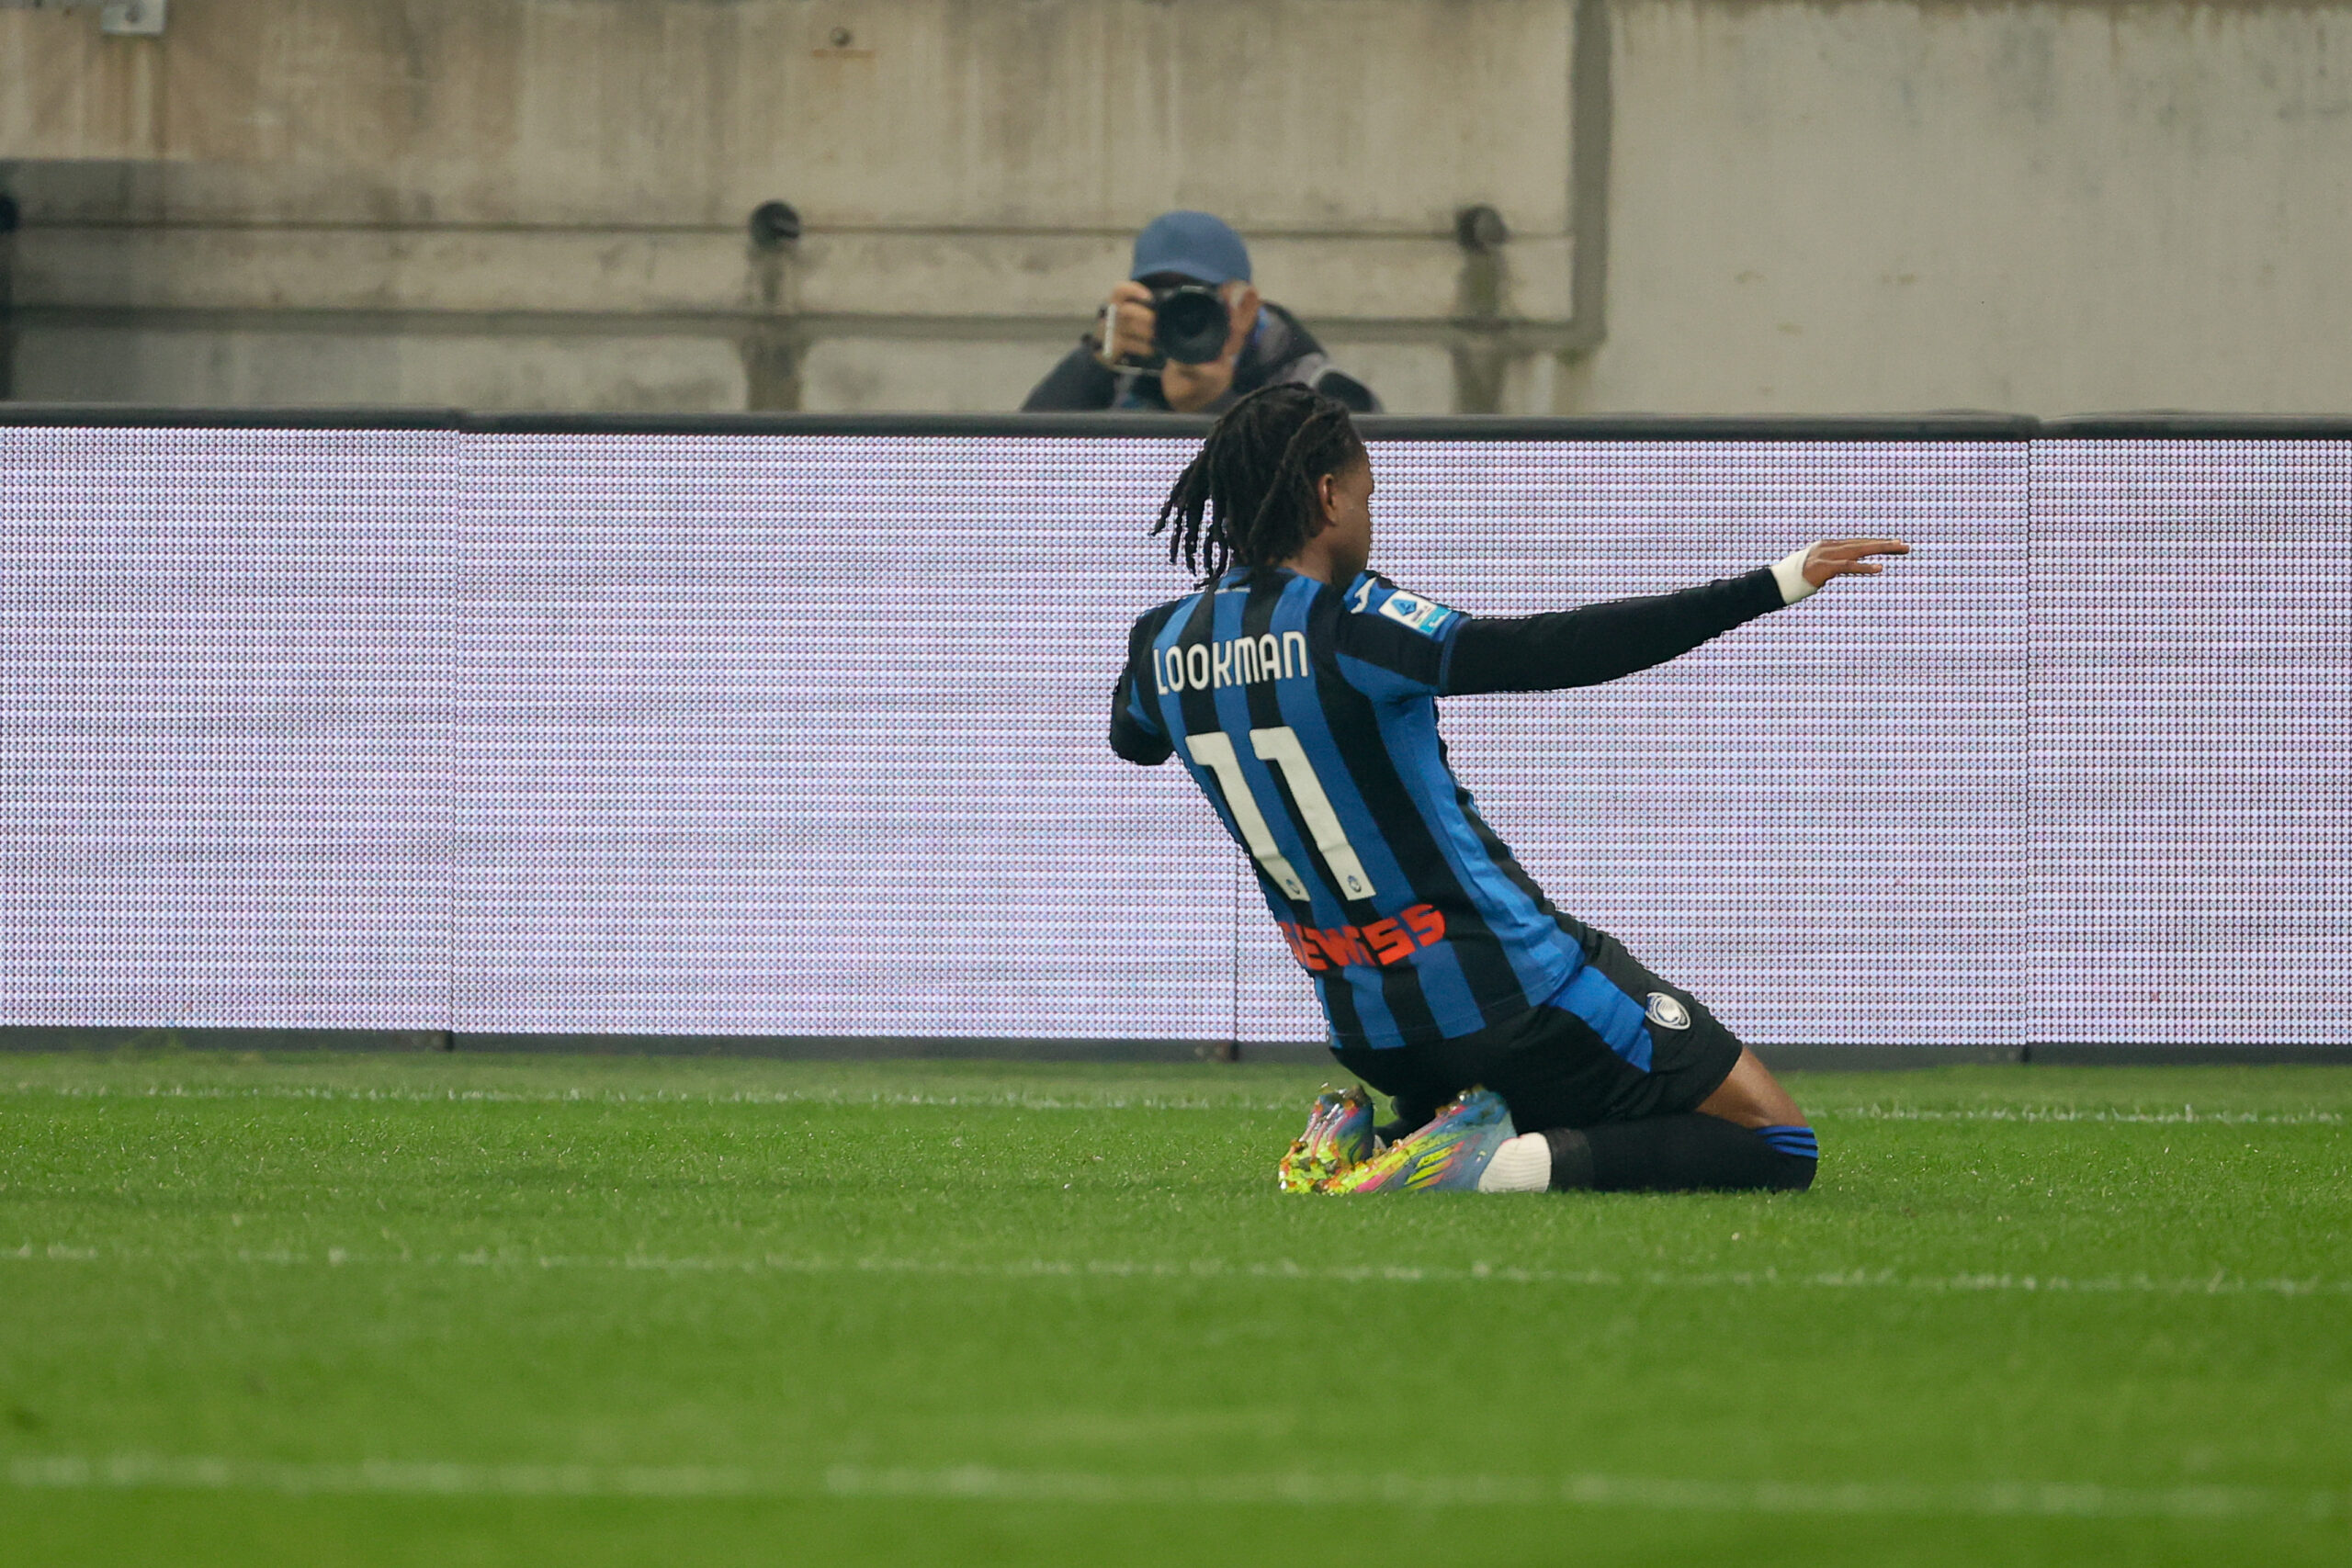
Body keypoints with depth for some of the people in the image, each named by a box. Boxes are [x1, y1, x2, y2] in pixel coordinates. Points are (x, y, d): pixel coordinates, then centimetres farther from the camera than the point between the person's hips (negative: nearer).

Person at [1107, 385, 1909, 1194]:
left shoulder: (1164, 641, 0)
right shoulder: (1349, 625, -21)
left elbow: (1132, 737, 24)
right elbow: (1554, 651, -28)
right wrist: (1775, 584, -27)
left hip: (1367, 1029, 7)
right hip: (1510, 992, -7)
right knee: (1776, 1144, -1)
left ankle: (1361, 1143, 4)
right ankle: (1497, 1167, -18)